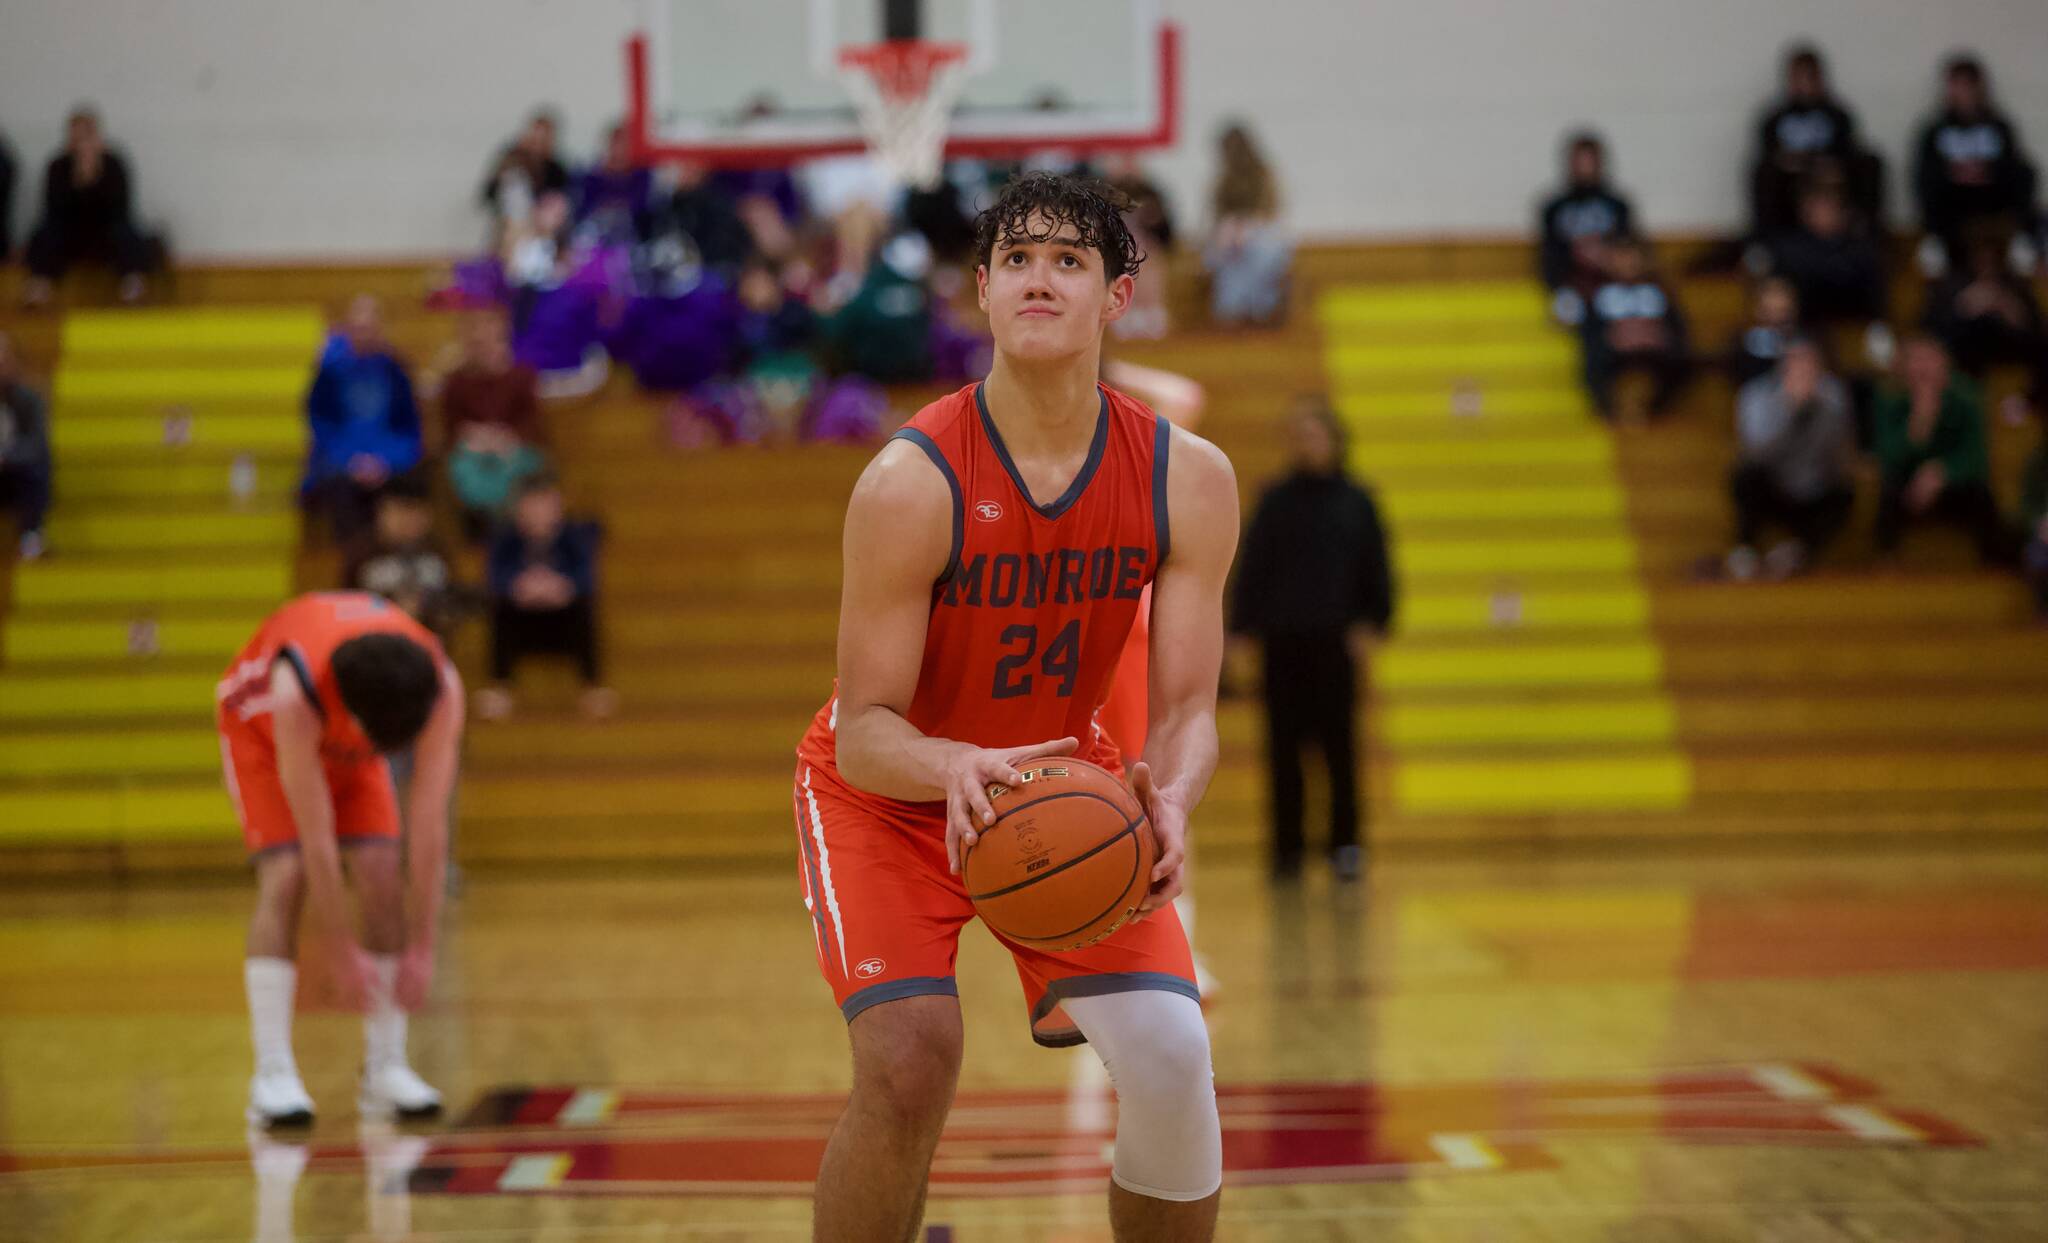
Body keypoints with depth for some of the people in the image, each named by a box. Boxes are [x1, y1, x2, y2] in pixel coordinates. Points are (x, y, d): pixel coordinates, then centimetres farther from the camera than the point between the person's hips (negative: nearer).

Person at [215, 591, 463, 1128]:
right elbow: (316, 838, -38)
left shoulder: (442, 688, -36)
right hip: (259, 727, -3)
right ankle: (272, 1074, -21)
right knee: (286, 878, -21)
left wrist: (421, 951, -28)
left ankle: (386, 1069, -6)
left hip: (346, 742, 3)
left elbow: (429, 827, -30)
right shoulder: (296, 690, -45)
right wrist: (345, 955, -32)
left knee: (383, 875, -13)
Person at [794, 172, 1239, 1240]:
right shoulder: (912, 481, -27)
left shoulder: (1187, 479, -16)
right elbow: (866, 729, -24)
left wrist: (1167, 802, -38)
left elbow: (1186, 710, -15)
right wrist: (952, 766, -47)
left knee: (1170, 1053, -12)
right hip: (891, 791, -3)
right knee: (909, 1061, -24)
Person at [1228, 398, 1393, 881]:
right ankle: (1287, 847, 8)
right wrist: (1242, 632, -2)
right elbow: (1252, 569, 5)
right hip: (1282, 642, 1)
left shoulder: (1356, 502, 5)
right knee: (1284, 747, 2)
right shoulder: (1275, 502, 7)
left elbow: (1377, 570, 5)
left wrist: (1373, 624, -6)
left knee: (1338, 742, -2)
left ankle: (1345, 843, 4)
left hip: (1336, 642, -1)